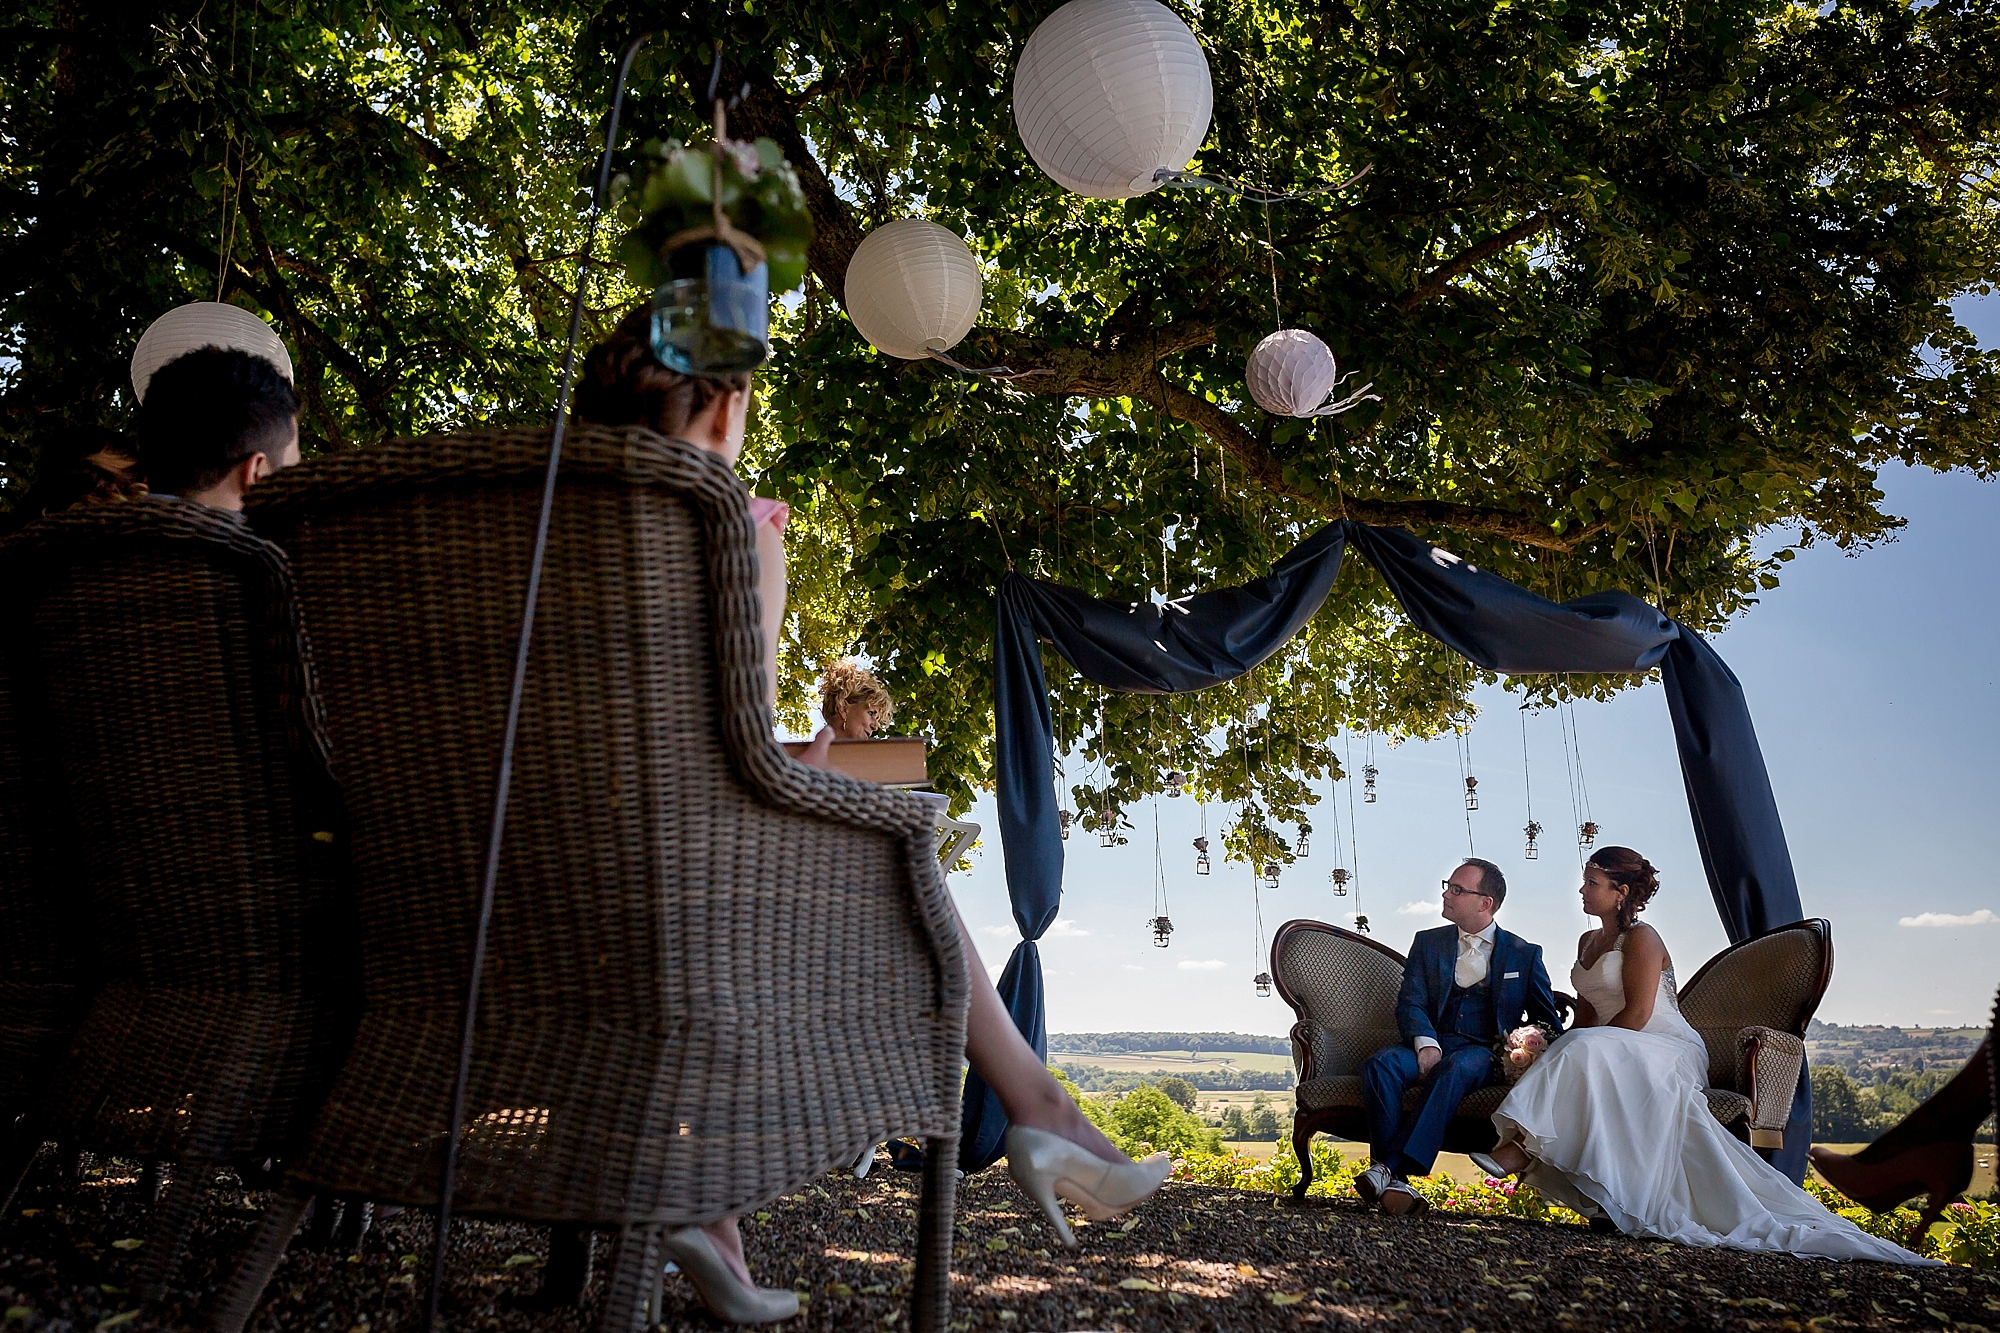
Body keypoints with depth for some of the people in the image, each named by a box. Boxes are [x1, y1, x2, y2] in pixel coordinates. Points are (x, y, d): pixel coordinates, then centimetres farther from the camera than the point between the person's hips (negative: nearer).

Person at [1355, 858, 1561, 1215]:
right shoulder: (1428, 943, 17)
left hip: (1484, 1052, -2)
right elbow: (1410, 1002, 5)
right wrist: (1425, 1042, -16)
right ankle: (1395, 1183, -36)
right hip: (1433, 1045, 2)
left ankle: (1389, 1170, -43)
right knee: (1380, 1064, -30)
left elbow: (1547, 1021, 15)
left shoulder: (1525, 954, 14)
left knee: (1455, 1069, -38)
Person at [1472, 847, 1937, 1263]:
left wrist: (1581, 1048, -16)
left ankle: (1519, 1149, -45)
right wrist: (1568, 1050, -3)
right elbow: (1586, 1013, 16)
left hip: (1666, 1047, -7)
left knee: (1587, 1054, -35)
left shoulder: (1641, 938, -7)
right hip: (1618, 1056, 7)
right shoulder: (1587, 942, 20)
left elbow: (1636, 1015, -16)